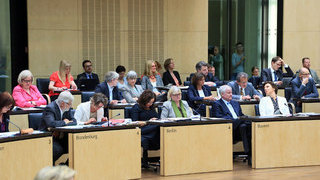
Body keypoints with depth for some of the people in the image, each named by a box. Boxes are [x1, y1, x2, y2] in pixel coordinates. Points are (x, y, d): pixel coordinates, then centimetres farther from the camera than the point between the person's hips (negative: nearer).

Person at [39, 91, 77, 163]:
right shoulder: (50, 108, -18)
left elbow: (74, 121, 1)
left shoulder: (67, 108, 6)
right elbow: (51, 123, -34)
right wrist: (64, 122, -18)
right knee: (58, 149, -32)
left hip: (59, 136, 7)